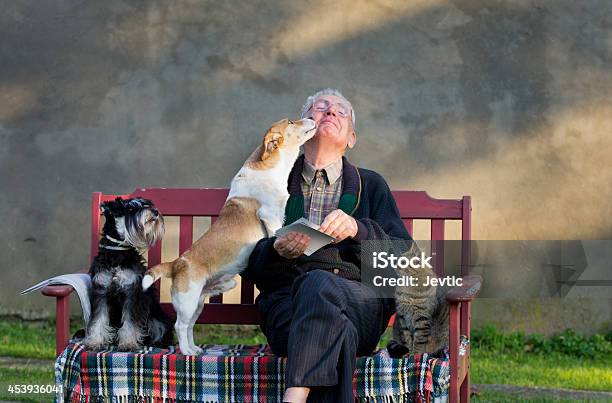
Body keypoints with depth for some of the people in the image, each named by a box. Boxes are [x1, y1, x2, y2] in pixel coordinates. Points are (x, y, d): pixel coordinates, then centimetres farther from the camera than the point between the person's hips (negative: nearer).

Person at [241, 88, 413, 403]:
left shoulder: (371, 185, 26)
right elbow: (249, 266, 17)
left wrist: (357, 230, -7)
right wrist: (277, 251, -7)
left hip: (361, 301, 0)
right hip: (287, 299, 0)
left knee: (317, 283, -39)